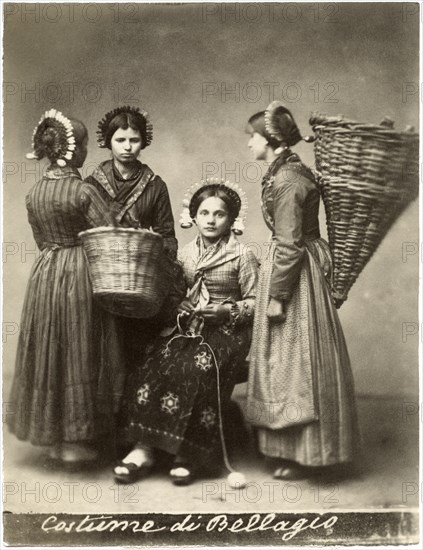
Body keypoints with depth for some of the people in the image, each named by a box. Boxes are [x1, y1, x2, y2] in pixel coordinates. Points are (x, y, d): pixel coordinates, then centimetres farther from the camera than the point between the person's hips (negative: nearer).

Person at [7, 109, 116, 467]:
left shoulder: (34, 193, 4)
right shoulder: (83, 191, -15)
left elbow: (41, 240, 11)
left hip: (45, 273, 6)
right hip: (80, 276, -6)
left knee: (49, 355, 14)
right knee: (79, 356, 4)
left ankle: (54, 437, 26)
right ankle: (77, 441, 14)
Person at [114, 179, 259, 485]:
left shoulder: (242, 256, 1)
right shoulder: (185, 254, 15)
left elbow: (254, 302, 1)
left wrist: (227, 310, -16)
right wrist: (179, 308, 0)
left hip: (228, 330, -4)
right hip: (188, 326, 4)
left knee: (197, 368, -32)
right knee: (157, 361, -24)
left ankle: (190, 454, -22)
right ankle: (144, 448, -24)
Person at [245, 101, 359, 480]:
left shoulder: (286, 181, -19)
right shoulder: (288, 171, 11)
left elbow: (289, 245, -21)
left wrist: (276, 295, -18)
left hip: (296, 274, -10)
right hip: (302, 265, 10)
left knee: (298, 360, -1)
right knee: (295, 360, 15)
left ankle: (304, 455, 13)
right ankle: (298, 448, 28)